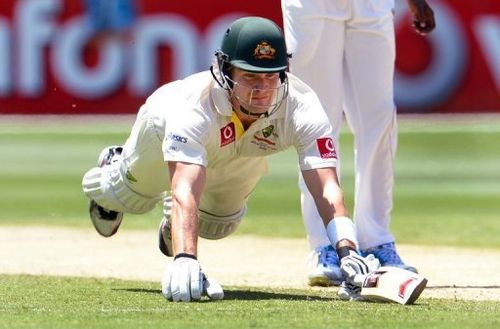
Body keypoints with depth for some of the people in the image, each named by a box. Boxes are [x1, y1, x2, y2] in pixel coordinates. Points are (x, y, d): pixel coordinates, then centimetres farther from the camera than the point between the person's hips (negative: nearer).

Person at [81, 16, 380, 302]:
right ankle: (112, 168, 59)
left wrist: (347, 254, -71)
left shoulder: (301, 107, -45)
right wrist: (184, 261, -79)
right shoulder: (194, 105, -51)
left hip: (244, 154, 2)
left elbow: (326, 187, -55)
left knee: (215, 225, 22)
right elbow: (187, 189, -62)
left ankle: (175, 217, 56)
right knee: (132, 197, 23)